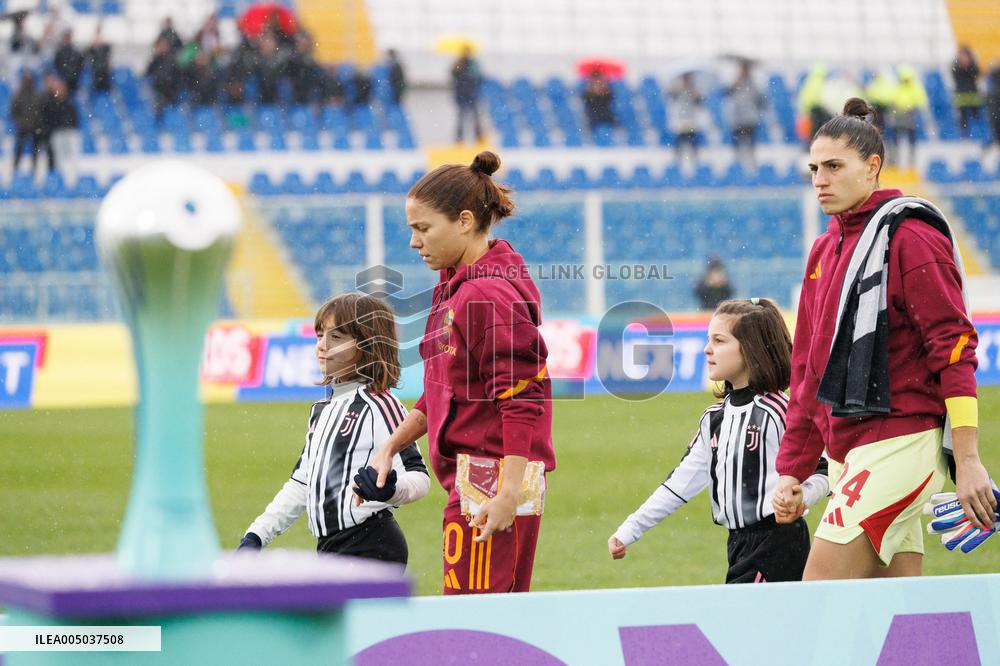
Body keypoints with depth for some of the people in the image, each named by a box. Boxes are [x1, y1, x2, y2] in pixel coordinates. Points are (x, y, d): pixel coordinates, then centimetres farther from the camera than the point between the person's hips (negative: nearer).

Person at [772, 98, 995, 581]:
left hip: (899, 444, -8)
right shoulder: (824, 251, 18)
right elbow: (809, 372, 22)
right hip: (848, 451, 8)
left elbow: (954, 346, -12)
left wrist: (967, 462, -18)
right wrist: (792, 472, 18)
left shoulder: (909, 238, -7)